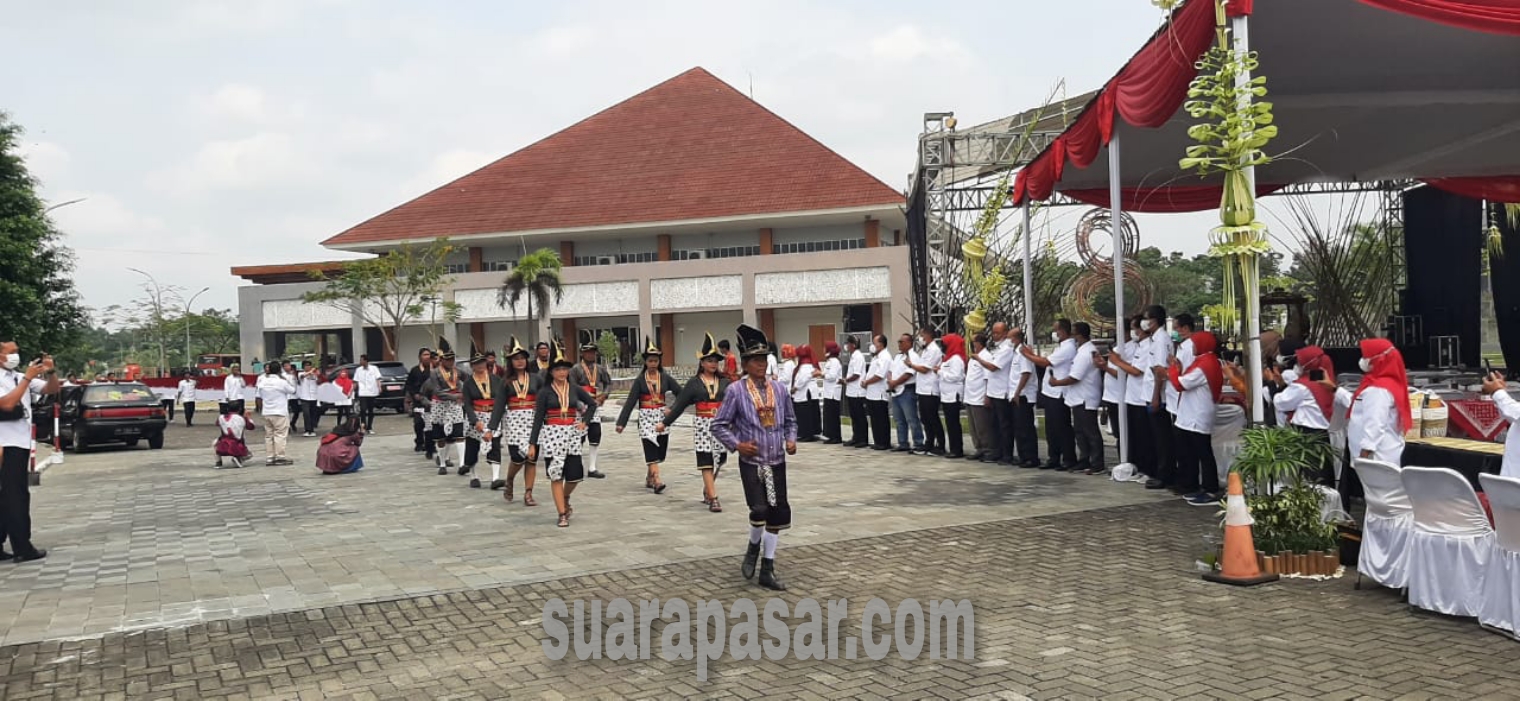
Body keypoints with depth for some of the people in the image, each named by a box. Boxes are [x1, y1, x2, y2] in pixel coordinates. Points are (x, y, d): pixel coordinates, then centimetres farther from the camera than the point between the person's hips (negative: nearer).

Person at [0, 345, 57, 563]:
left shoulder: (20, 378, 11)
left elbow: (52, 389, 12)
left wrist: (50, 371, -7)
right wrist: (28, 377, -22)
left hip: (21, 443, 8)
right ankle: (22, 548, -6)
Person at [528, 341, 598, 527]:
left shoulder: (575, 390, 6)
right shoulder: (545, 392, -2)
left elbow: (593, 404, 21)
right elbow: (538, 419, -2)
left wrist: (584, 421, 7)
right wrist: (532, 444, -5)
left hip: (572, 434, 3)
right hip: (552, 435, -3)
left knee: (575, 475, 0)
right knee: (556, 475, -4)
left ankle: (565, 499, 31)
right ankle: (562, 514, 3)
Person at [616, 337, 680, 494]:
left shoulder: (665, 377, 3)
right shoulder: (640, 380, -2)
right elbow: (630, 402, -5)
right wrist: (621, 422, -10)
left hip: (662, 416, 3)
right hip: (646, 417, -3)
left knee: (660, 450, 6)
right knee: (651, 450, -12)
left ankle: (649, 478, 26)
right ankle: (657, 482, -16)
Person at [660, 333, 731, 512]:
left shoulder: (724, 382, 5)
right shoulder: (694, 383, 0)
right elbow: (680, 404, 1)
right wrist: (665, 422, 0)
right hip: (703, 425, -2)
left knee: (718, 460, 10)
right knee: (706, 462, -6)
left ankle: (707, 490, 34)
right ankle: (713, 499, -3)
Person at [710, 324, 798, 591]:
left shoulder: (779, 388, 4)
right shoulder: (736, 391, -7)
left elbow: (790, 420, 16)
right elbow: (719, 425, -2)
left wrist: (791, 439, -2)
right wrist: (737, 444, -15)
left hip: (777, 462, 4)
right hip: (751, 462, -4)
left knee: (779, 514, 4)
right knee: (759, 510, -17)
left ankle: (768, 569, 15)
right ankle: (754, 548, 15)